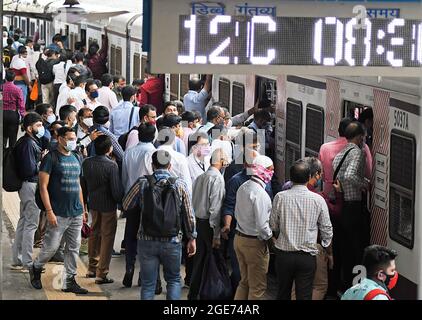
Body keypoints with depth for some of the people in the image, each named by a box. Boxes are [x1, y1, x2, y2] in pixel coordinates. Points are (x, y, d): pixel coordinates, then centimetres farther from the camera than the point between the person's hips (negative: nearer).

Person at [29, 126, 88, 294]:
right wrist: (49, 211, -17)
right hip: (58, 214, -6)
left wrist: (83, 208, 16)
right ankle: (35, 269, 22)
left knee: (73, 248, 7)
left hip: (76, 213, 7)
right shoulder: (51, 158, -8)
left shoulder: (75, 158, 14)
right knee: (51, 247, -3)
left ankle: (70, 281, 13)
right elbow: (43, 187, -11)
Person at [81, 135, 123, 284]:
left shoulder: (86, 163, -6)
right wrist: (121, 201, -2)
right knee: (107, 238, 4)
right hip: (108, 205, -6)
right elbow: (116, 189, -21)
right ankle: (101, 274, 5)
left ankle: (92, 268, 31)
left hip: (93, 203, 6)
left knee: (94, 234, 22)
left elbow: (83, 184, 5)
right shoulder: (111, 165, -23)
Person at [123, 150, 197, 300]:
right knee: (173, 280, 16)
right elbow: (189, 214, 0)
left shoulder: (142, 184, -5)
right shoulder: (180, 185, -4)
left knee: (148, 283, 8)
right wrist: (191, 238, 10)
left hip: (146, 241, 0)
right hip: (173, 242, 0)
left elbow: (126, 206, 6)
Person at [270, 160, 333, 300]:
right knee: (304, 295, 4)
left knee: (283, 293, 17)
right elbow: (326, 229, 0)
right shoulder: (318, 200, -9)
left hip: (284, 254, 1)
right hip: (307, 256, -1)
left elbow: (273, 226, 0)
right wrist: (329, 250, 18)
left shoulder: (280, 197, -9)